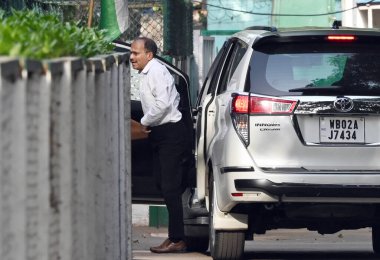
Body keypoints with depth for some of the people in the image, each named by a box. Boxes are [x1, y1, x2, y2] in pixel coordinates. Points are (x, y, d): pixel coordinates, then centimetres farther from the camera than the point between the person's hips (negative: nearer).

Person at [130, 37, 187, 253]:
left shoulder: (156, 71, -14)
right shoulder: (149, 72, 17)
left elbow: (163, 103, -25)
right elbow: (175, 98, 25)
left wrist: (145, 122, -12)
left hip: (170, 133, -11)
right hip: (161, 134, 11)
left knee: (170, 187, -11)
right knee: (166, 186, 10)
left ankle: (177, 240, -10)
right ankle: (176, 237, 14)